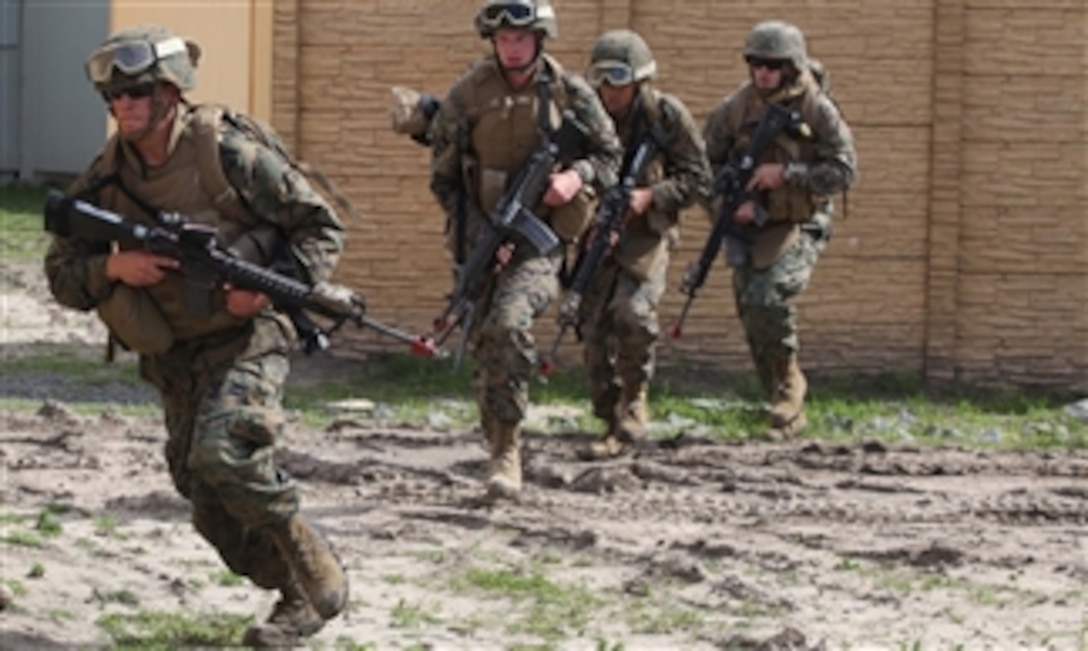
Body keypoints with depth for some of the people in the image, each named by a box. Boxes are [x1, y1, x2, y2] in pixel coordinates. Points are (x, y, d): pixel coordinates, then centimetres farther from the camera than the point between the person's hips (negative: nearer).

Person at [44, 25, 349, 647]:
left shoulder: (228, 152, -14)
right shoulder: (106, 179, 0)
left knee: (224, 456, -26)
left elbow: (323, 229, -8)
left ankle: (321, 582, -9)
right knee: (207, 498, 3)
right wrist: (112, 268, -17)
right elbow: (61, 274, 4)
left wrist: (275, 287, -22)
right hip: (174, 358, 6)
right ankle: (295, 594, 20)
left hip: (246, 337, -6)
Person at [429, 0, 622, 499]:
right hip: (481, 239, 2)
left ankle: (508, 448, -18)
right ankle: (500, 454, 23)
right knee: (485, 349, 6)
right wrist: (480, 234, -10)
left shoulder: (570, 93, -4)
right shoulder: (466, 96, -4)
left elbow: (609, 156, 7)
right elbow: (443, 179, 1)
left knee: (508, 323, -26)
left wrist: (577, 176, -15)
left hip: (541, 238, -2)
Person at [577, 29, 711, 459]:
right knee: (595, 327, 0)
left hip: (647, 230, -4)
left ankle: (632, 410, -9)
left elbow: (698, 178, -4)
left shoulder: (667, 116, -6)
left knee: (633, 312, -25)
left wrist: (650, 195, -18)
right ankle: (612, 425, 12)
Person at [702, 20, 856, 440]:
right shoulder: (737, 107, 1)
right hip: (748, 227, 5)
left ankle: (787, 401, -10)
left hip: (798, 227, -5)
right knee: (754, 322, 6)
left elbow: (843, 171, -13)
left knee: (768, 302, -25)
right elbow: (706, 161, 8)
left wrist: (785, 174, -21)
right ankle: (788, 414, 20)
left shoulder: (817, 109, -9)